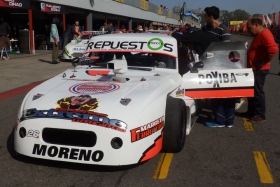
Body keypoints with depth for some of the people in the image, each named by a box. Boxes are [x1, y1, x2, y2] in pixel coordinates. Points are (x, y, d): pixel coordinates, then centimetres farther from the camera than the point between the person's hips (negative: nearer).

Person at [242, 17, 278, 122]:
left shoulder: (265, 34, -19)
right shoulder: (258, 35, 14)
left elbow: (273, 49, -31)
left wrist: (262, 63, -24)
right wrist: (252, 65, 13)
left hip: (259, 69, -10)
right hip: (253, 68, 10)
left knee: (257, 91, -4)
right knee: (252, 90, 15)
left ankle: (260, 115, 4)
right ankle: (251, 111, 25)